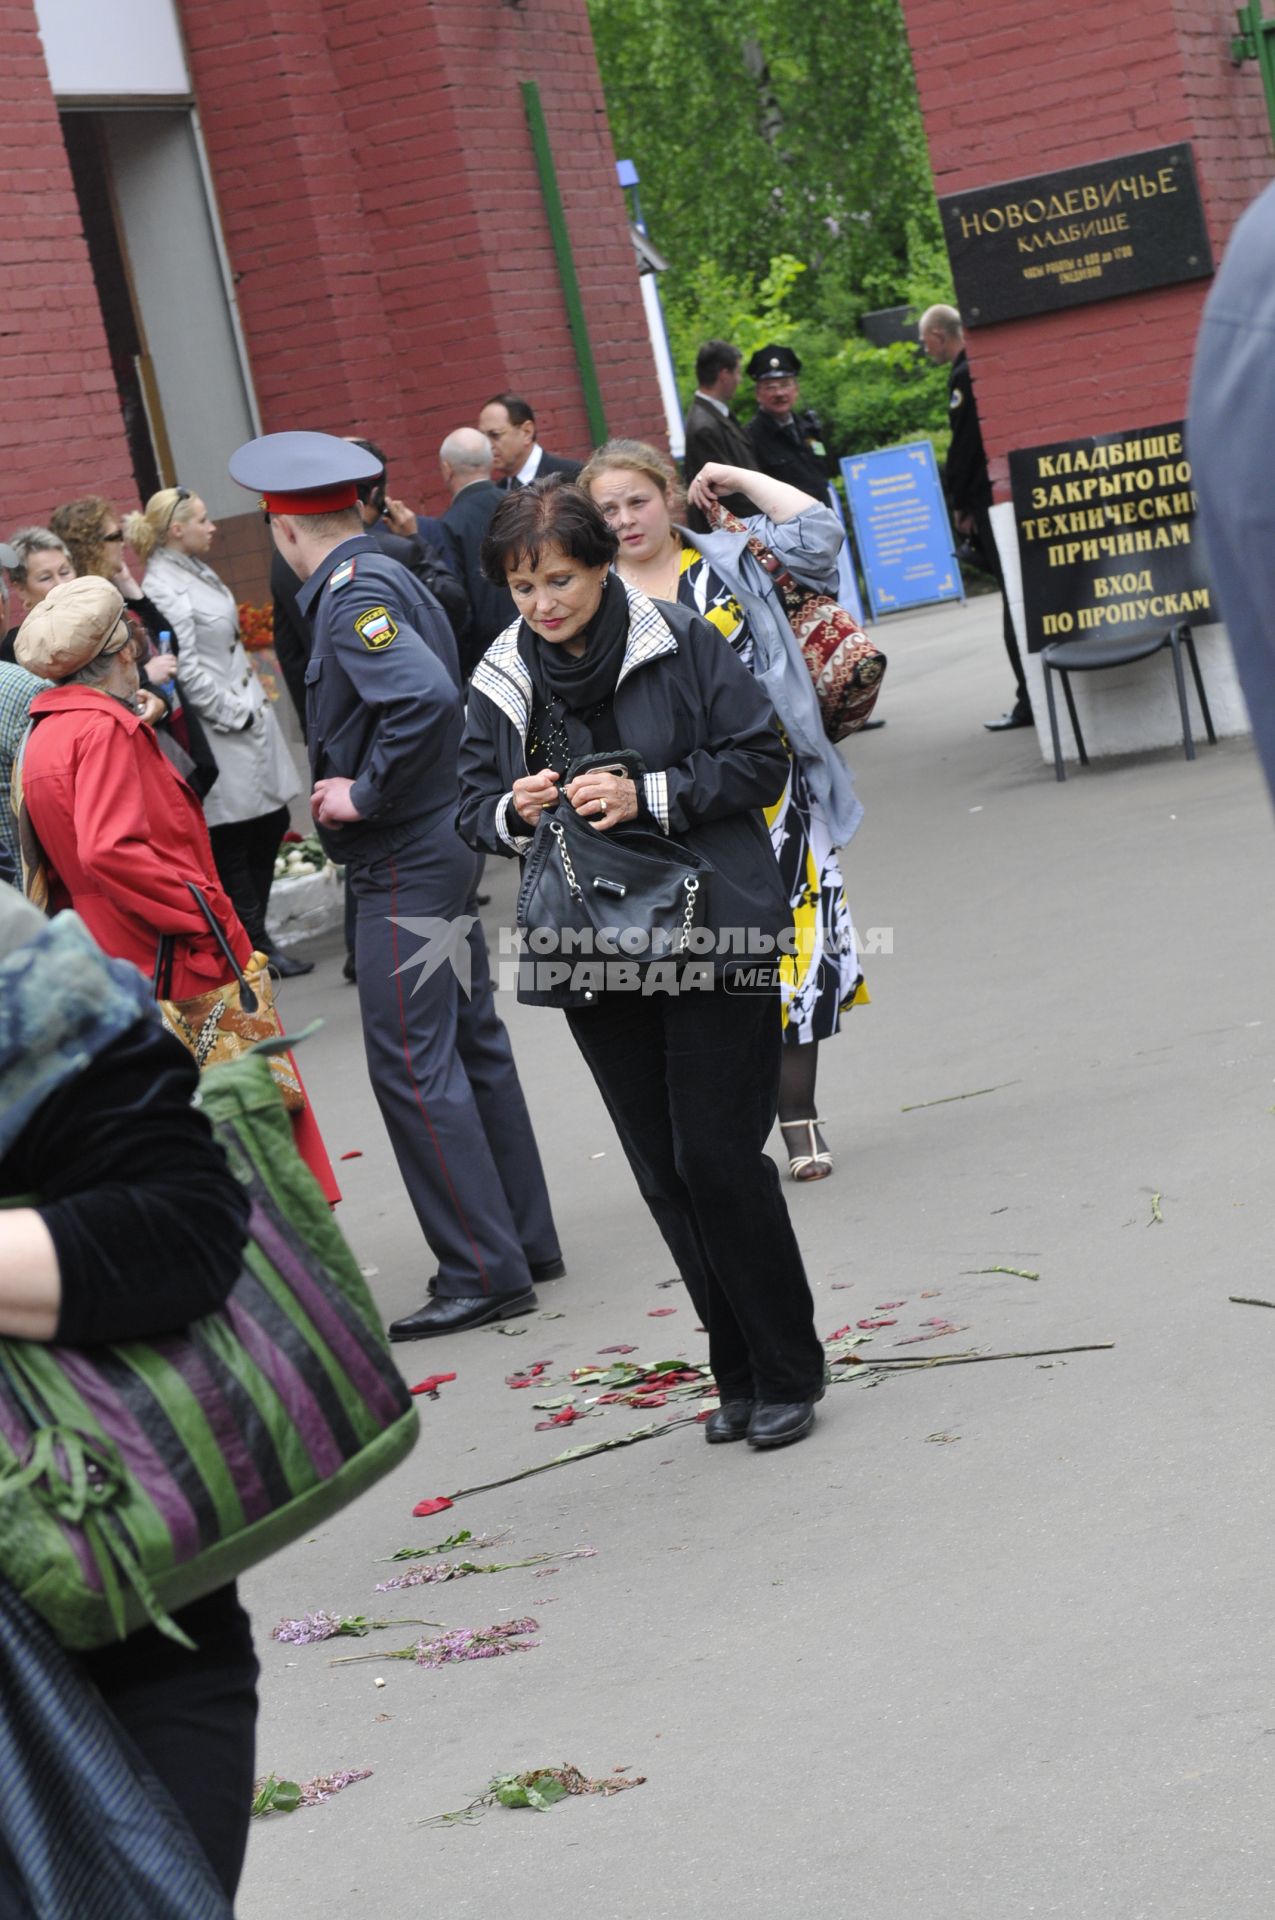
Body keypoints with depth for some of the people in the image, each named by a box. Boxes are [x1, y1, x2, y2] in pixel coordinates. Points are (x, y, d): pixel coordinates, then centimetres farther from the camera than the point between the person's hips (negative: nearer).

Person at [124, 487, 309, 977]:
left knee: (271, 823, 14)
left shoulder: (195, 571, 11)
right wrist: (234, 714, -15)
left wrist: (253, 700, 16)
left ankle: (251, 933, 25)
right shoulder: (164, 589, -18)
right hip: (222, 732, -10)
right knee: (232, 843, 0)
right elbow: (186, 670, -22)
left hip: (247, 713, 10)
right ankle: (255, 949, 8)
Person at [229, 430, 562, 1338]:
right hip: (444, 846, 10)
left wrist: (366, 795, -21)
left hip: (404, 866, -10)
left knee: (413, 1065, -6)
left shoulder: (354, 594, -17)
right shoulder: (384, 575, 12)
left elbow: (426, 695, -33)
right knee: (471, 1043, 15)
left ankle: (484, 1272, -2)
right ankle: (525, 1241, 23)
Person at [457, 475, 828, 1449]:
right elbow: (473, 801, 12)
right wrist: (513, 812, -11)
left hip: (712, 938, -4)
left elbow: (762, 759, -7)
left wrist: (649, 796, -18)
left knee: (721, 1158, -6)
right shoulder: (501, 682, 5)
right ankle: (741, 1373, 22)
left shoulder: (684, 644, -7)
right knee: (665, 1175, 8)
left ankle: (789, 1373, 10)